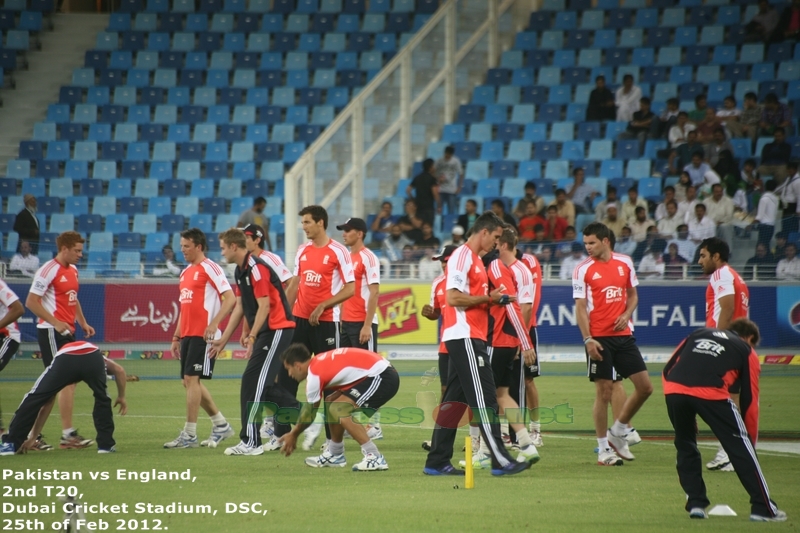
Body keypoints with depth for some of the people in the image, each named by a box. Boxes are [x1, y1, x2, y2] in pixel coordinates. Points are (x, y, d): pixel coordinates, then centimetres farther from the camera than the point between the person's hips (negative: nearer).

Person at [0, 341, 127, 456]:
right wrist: (121, 397, 41)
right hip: (92, 359, 0)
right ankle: (106, 444, 27)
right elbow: (119, 370, 28)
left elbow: (44, 407, 43)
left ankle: (11, 444, 9)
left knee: (33, 400, 12)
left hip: (64, 360, 0)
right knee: (102, 399, 29)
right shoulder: (96, 355, 47)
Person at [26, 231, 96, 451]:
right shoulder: (49, 270, -13)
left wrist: (83, 323, 14)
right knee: (67, 379, -11)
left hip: (66, 332, 9)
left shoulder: (72, 270, 15)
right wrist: (56, 323, -20)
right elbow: (31, 302, -15)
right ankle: (68, 434, -9)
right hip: (51, 332, -9)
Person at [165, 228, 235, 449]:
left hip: (203, 334, -9)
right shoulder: (185, 273, 18)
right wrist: (176, 336, 21)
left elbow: (230, 298, -15)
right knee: (189, 382, 10)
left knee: (192, 379, -11)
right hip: (188, 334, 9)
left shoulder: (209, 268, -8)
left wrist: (214, 324, -24)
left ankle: (189, 435, -9)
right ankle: (221, 425, 22)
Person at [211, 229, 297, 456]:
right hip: (267, 331, 10)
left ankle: (250, 441, -8)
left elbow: (264, 306, -20)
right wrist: (224, 339, 21)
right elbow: (240, 306, 20)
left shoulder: (256, 269, -16)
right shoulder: (240, 271, 14)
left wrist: (252, 337, -20)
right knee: (264, 385, 10)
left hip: (277, 330, -10)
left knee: (252, 382, -10)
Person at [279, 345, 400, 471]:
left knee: (339, 410, -16)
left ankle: (375, 458, -19)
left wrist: (293, 435, 12)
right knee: (333, 405, 16)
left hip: (381, 378, -10)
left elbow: (309, 413, -2)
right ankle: (335, 454, 26)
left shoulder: (314, 375, -11)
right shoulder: (320, 361, 14)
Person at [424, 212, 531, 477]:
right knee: (484, 400, -10)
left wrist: (492, 299, 8)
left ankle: (437, 462, 10)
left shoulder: (475, 259, 20)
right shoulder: (463, 256, -10)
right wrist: (488, 298, -13)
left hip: (469, 338, 10)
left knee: (454, 400, 9)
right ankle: (500, 461, -11)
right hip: (465, 337, -10)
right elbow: (453, 297, -18)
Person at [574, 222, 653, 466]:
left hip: (624, 335, 4)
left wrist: (626, 314, -4)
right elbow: (580, 307, -5)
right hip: (599, 338, -4)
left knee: (645, 387, 1)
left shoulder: (625, 263, 7)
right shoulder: (583, 269, -3)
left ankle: (617, 432, 18)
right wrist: (587, 339, -15)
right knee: (604, 392, -4)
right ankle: (603, 449, 6)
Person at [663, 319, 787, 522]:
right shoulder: (746, 351, 24)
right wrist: (751, 440, 28)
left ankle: (696, 504, 22)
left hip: (673, 390, 3)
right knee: (740, 446, 8)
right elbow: (749, 400, 21)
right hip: (710, 393, -3)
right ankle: (763, 508, 7)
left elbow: (668, 370, 26)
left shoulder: (699, 334, 33)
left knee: (685, 446, 25)